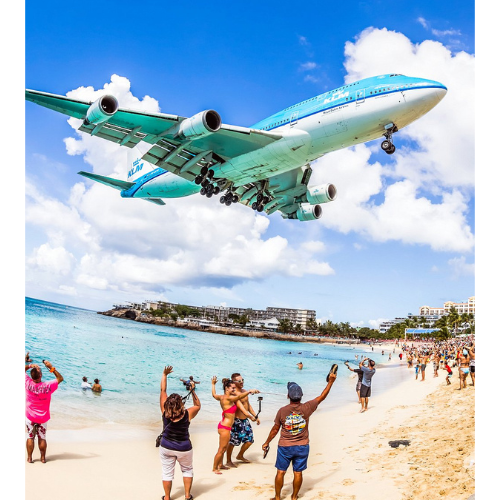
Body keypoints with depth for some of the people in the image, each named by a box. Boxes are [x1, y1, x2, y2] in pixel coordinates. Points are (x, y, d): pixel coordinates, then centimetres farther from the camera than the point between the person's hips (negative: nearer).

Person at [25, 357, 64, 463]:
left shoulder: (28, 384, -16)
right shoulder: (47, 386, -20)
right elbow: (60, 378, -5)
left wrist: (30, 366, -9)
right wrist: (51, 367, -10)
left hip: (30, 417, 0)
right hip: (43, 418, 0)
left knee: (30, 437, 12)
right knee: (42, 438, 11)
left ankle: (30, 458, 16)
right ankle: (43, 458, 18)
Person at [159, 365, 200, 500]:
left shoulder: (165, 412, -14)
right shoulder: (187, 414, -17)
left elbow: (163, 391, -7)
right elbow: (198, 405, 4)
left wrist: (165, 375, -2)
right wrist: (193, 391, 0)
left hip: (166, 447, 1)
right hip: (184, 448, 0)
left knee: (167, 472, 13)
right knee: (187, 469, 21)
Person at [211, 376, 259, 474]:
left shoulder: (221, 397, 6)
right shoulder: (228, 398, -22)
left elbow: (214, 395, 27)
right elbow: (239, 396, -39)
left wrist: (213, 384, 41)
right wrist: (250, 391, -47)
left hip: (224, 425, 10)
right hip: (225, 427, -10)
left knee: (224, 448, 22)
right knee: (221, 449, 3)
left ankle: (220, 464, 36)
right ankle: (215, 468, 15)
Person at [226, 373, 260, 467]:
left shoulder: (243, 391, 10)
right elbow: (240, 406, -33)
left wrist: (255, 416, 19)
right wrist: (249, 416, -45)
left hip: (245, 420, 9)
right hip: (237, 420, -9)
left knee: (249, 440, 13)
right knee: (232, 442, 1)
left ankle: (240, 456, 35)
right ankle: (228, 461, 18)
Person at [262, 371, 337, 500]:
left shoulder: (282, 411, -13)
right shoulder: (306, 408, -12)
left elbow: (275, 429, -3)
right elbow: (322, 396, -1)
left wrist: (267, 442, 12)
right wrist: (331, 381, 8)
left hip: (285, 447, -1)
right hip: (302, 447, 1)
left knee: (280, 472, 10)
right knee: (298, 473, 13)